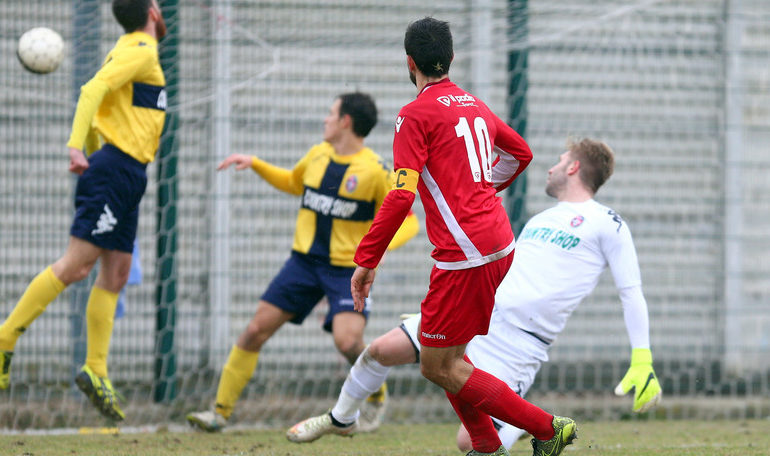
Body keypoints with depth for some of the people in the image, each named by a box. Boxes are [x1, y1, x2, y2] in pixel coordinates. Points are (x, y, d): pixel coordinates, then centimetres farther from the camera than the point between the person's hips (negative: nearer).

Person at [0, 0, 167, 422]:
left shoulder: (132, 52, 21)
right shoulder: (140, 51, -8)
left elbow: (94, 100, 26)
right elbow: (92, 90, -20)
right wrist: (76, 147, -29)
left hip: (122, 179, 10)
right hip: (117, 170, -10)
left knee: (115, 276, 6)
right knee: (76, 264, -13)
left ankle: (96, 371, 5)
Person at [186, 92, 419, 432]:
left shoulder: (374, 171, -10)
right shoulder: (318, 155, 8)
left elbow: (407, 221, -7)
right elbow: (294, 183, 29)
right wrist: (255, 164, 19)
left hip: (348, 268, -5)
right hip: (304, 260, 5)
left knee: (347, 341, -24)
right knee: (256, 330, -2)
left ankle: (376, 398, 8)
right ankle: (221, 410, 8)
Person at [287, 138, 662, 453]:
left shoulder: (606, 224, -1)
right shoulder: (540, 219, 21)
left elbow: (631, 292, -4)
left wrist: (642, 363, -12)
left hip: (519, 345, -7)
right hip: (478, 310, 7)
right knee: (381, 350, -2)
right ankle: (341, 419, 23)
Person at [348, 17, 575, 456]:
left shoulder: (416, 115, -9)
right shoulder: (475, 105, 14)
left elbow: (401, 196, -17)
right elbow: (521, 152, 31)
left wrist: (366, 261, -12)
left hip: (466, 255, -9)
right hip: (501, 243, 9)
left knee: (439, 367, -3)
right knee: (443, 352, 19)